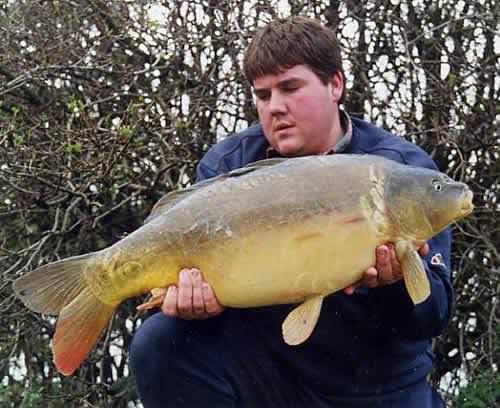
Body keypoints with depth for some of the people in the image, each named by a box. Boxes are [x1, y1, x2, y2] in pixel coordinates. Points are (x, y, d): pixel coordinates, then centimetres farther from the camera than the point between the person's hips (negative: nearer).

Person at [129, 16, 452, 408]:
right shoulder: (227, 166, -3)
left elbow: (433, 314, -14)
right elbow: (189, 260, -6)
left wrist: (398, 283, -36)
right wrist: (195, 293, -30)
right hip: (262, 357, 2)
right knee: (161, 344, -21)